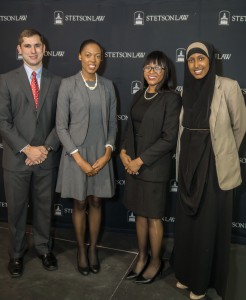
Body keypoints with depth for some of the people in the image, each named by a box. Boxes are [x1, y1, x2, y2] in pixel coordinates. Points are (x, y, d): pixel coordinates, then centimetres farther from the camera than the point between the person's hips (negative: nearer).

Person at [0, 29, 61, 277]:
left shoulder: (56, 82, 5)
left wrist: (46, 148, -11)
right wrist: (27, 149, -15)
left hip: (47, 158, 1)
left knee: (44, 207, 14)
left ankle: (43, 248, 34)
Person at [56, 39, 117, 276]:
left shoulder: (107, 85, 3)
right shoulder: (68, 84, -7)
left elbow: (112, 123, 5)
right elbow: (61, 126, -8)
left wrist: (107, 152, -7)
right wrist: (78, 158, -13)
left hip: (101, 154, 3)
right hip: (76, 154, -2)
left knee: (96, 203, 12)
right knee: (80, 204, 10)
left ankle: (93, 249, 30)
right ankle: (81, 250, 29)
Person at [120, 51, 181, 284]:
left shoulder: (171, 98, -10)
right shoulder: (139, 95, 9)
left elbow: (169, 139, -15)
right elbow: (130, 127, 13)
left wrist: (141, 160, -15)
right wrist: (124, 152, -5)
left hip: (154, 167, -6)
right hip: (133, 164, 6)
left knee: (153, 217, 8)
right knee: (139, 214, 15)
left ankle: (155, 262, 28)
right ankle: (142, 258, 33)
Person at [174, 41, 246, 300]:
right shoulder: (188, 90, 4)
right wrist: (187, 160, 15)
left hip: (214, 165, -5)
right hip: (189, 163, 5)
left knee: (209, 224, 7)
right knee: (187, 221, 14)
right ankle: (187, 273, 33)